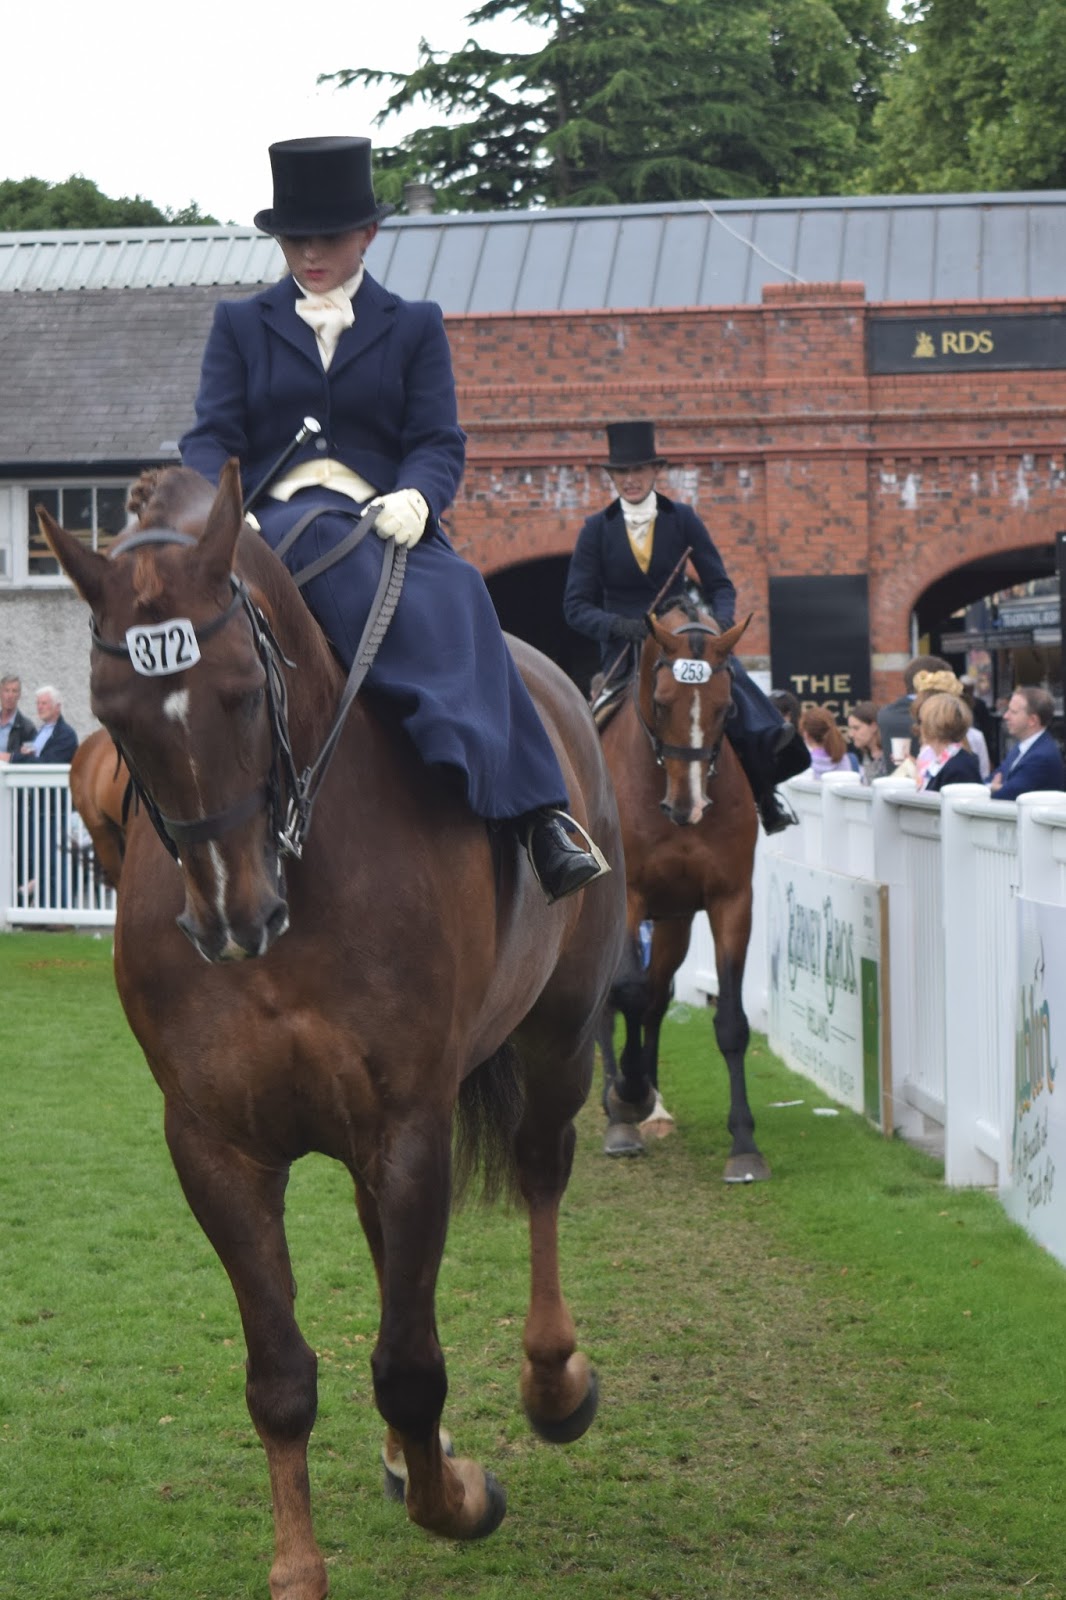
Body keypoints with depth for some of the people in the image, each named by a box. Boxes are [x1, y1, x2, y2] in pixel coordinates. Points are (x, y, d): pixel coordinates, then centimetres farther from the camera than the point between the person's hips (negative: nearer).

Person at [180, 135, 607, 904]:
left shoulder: (414, 326, 19)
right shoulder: (240, 325, 19)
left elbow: (439, 442, 7)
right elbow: (211, 437, 8)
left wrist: (415, 499, -17)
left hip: (386, 524, 1)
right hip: (276, 521, -1)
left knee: (457, 593, -34)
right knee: (326, 535, -39)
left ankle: (539, 812, -42)